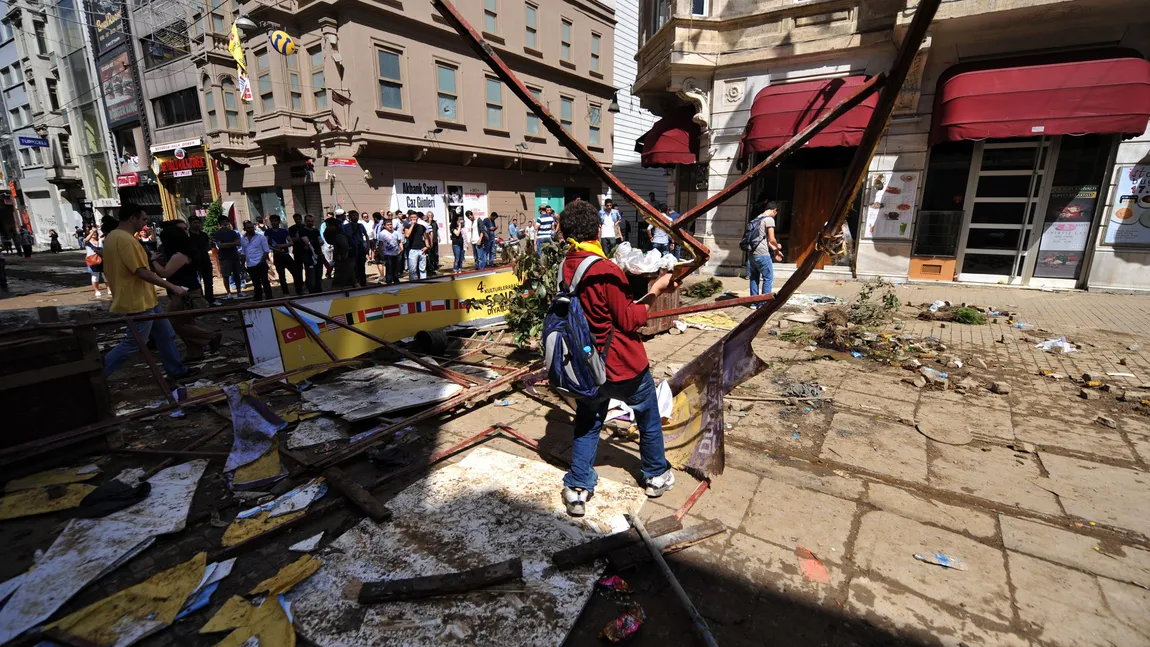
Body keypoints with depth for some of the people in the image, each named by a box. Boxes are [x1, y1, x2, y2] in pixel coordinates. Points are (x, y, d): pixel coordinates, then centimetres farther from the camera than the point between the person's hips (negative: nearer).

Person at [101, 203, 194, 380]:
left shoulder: (113, 236, 12)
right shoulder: (125, 239, -21)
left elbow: (108, 271, 19)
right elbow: (142, 272, -24)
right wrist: (172, 287, -19)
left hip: (142, 299, 11)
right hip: (137, 302, -11)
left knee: (165, 335, 15)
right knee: (132, 344, 1)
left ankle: (176, 370, 22)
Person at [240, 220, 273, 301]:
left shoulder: (261, 237, -2)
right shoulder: (242, 239, 10)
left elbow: (266, 251, -5)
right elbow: (244, 253, 16)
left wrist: (262, 262, -13)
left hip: (260, 264, -5)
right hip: (250, 266, 5)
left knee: (265, 282, -6)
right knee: (256, 284, 13)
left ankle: (269, 299, -3)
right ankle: (258, 299, 21)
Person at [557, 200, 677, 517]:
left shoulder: (566, 268, -2)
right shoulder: (607, 272, -23)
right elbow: (630, 321, -15)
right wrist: (654, 291, -7)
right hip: (624, 365, -5)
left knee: (587, 424, 19)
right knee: (649, 418, 19)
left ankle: (577, 489, 20)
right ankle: (656, 475, 37)